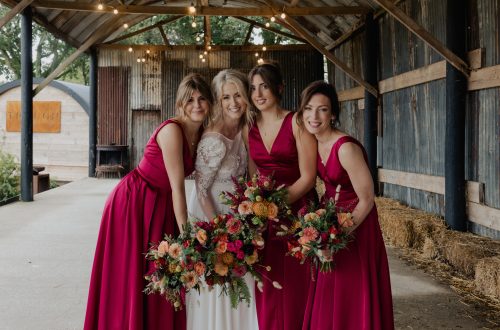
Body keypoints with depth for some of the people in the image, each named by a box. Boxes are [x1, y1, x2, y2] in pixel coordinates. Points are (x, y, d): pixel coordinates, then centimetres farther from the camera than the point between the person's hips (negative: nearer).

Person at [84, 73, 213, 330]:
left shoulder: (200, 134, 3)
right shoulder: (172, 130, -21)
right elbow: (177, 187, -22)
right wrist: (185, 234, -21)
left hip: (161, 207, 8)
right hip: (133, 203, -8)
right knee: (130, 278, 1)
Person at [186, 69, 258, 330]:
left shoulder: (243, 129, -3)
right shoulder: (215, 140, -26)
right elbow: (201, 189, -19)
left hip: (233, 217, 7)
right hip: (210, 218, -7)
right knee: (215, 290, 5)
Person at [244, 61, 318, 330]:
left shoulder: (297, 123, -6)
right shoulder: (249, 128, 8)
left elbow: (308, 177, -9)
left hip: (296, 210, -4)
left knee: (295, 289, 2)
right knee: (267, 290, 5)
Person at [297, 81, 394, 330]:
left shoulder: (346, 148, -24)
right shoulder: (313, 143, -1)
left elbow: (367, 200, -20)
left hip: (356, 227, -7)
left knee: (352, 303, 4)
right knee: (326, 302, 16)